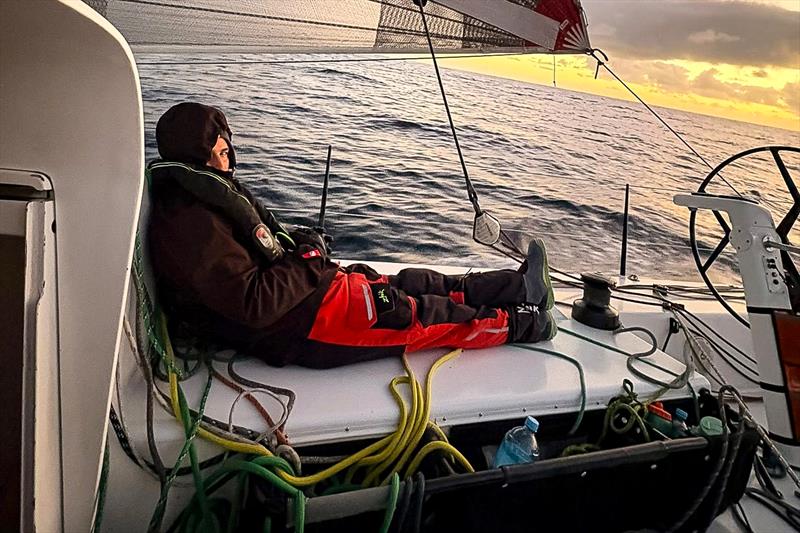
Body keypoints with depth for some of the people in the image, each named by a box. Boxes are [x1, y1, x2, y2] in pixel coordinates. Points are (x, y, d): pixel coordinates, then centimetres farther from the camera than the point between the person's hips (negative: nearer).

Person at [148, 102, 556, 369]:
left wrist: (296, 240, 4)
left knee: (413, 283, 10)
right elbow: (253, 304, -29)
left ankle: (522, 287, 21)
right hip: (294, 325, -10)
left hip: (302, 289, 10)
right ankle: (523, 323, 17)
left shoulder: (206, 191, 10)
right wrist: (309, 264, -17)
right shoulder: (192, 223, -24)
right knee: (420, 315, -1)